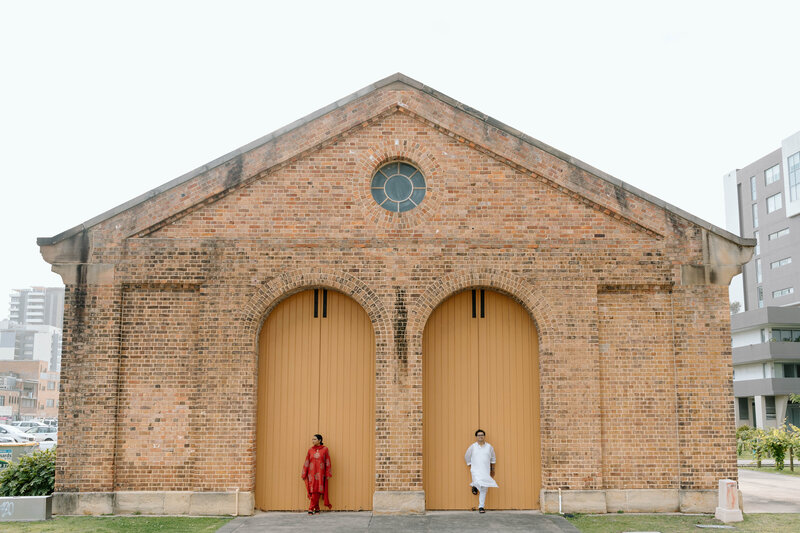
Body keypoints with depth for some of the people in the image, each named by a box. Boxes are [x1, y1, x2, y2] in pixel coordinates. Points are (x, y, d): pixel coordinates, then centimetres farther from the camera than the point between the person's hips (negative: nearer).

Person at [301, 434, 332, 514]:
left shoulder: (325, 449, 2)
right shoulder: (310, 450, 7)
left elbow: (328, 462, 2)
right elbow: (306, 462, 8)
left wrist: (328, 474, -3)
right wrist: (304, 474, 5)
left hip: (320, 473, -2)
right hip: (311, 473, 2)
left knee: (316, 491, -7)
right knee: (313, 491, -1)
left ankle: (311, 509, -2)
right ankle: (317, 508, 10)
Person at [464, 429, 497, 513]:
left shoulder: (489, 447, 6)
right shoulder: (472, 447, 1)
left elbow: (493, 458, 20)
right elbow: (467, 457, 14)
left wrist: (493, 469, 22)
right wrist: (470, 466, 13)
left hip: (486, 471, 2)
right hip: (476, 471, -2)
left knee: (484, 490, 1)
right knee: (478, 483, -27)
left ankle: (481, 507, 13)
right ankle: (474, 486, 10)